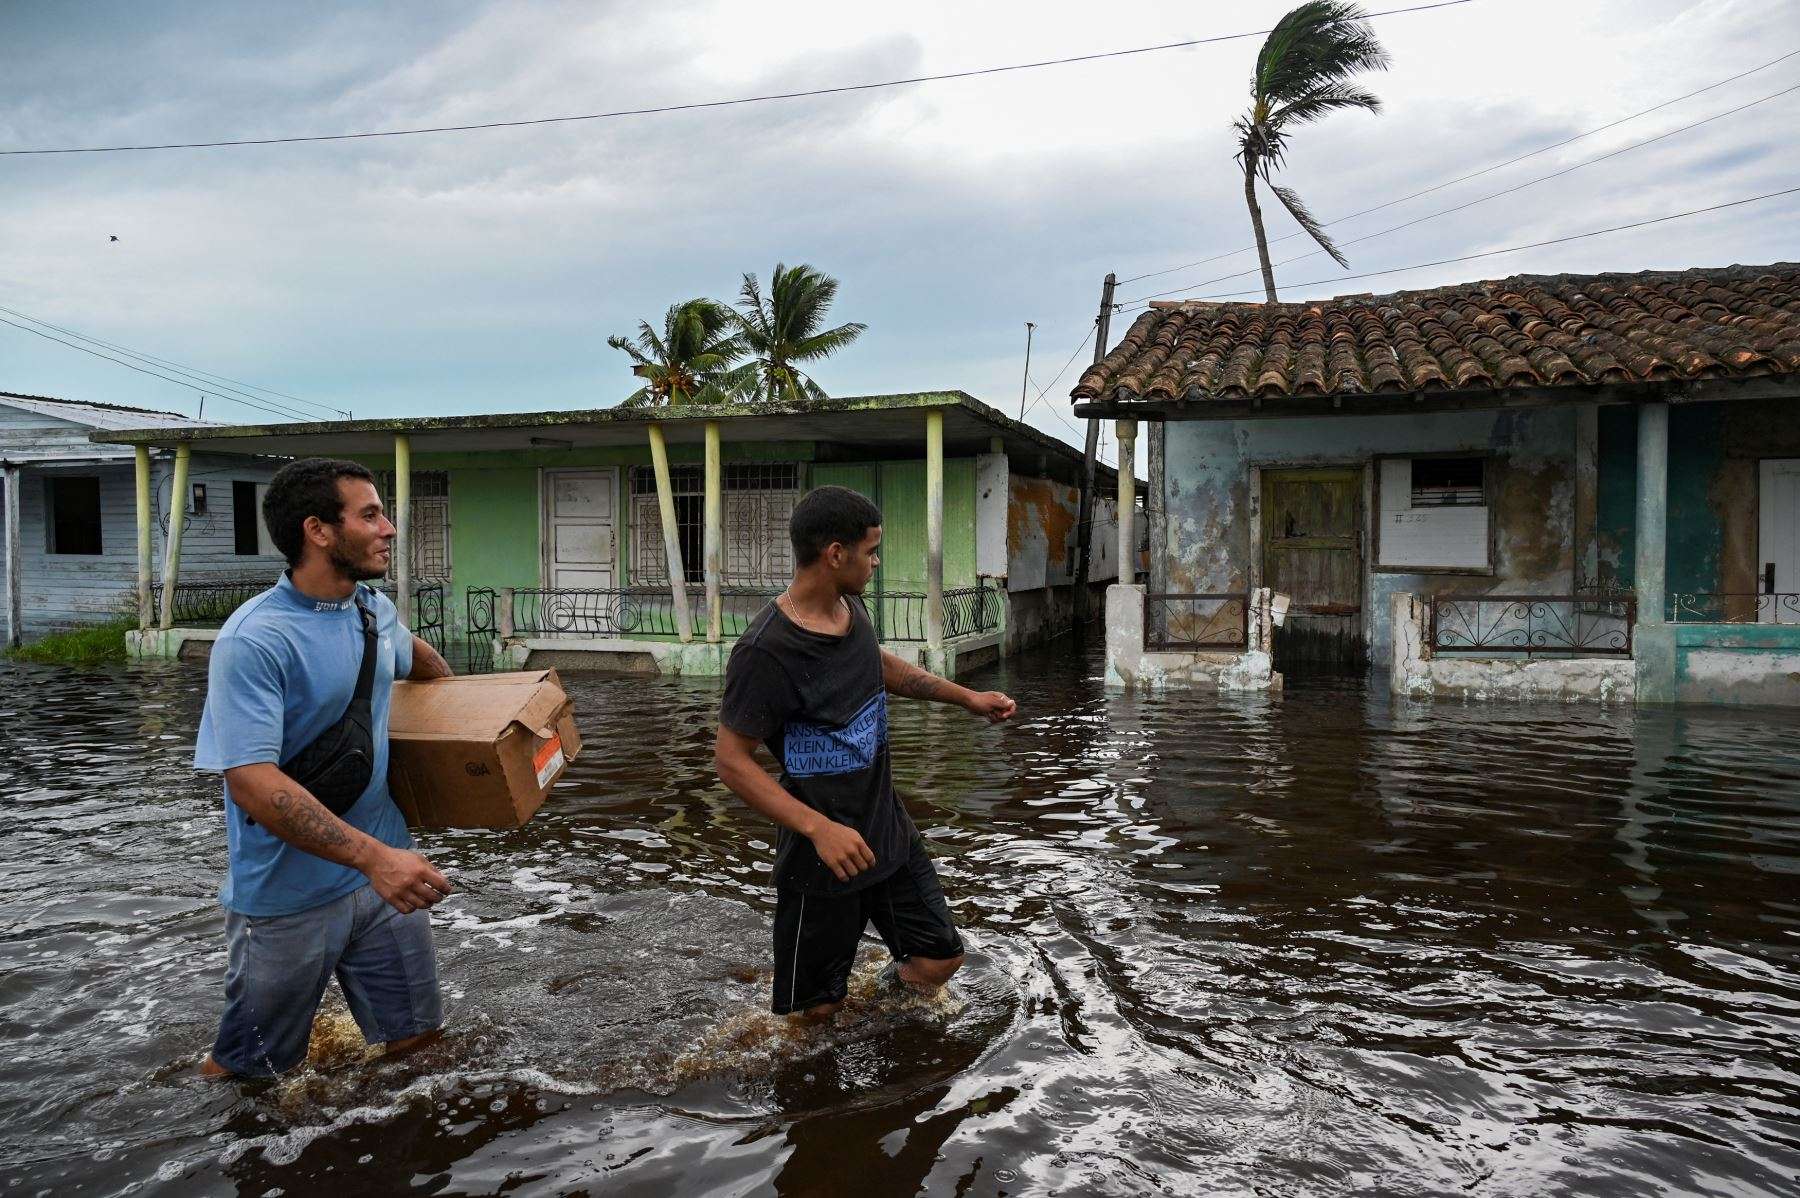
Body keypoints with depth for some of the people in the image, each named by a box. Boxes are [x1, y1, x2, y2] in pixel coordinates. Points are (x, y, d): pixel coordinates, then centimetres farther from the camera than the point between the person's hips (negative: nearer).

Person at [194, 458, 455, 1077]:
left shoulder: (375, 609, 2)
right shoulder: (253, 640, -22)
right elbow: (251, 782, -29)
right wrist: (373, 857, -36)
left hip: (383, 869, 6)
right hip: (288, 895, -6)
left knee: (416, 1036, 14)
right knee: (248, 1068, 14)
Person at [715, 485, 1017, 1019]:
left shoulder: (850, 606, 0)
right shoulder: (765, 651, -26)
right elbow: (731, 761, -22)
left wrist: (968, 697, 15)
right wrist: (819, 829, -29)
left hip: (888, 829, 7)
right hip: (822, 849, -7)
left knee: (941, 960, 14)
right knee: (813, 1013, 8)